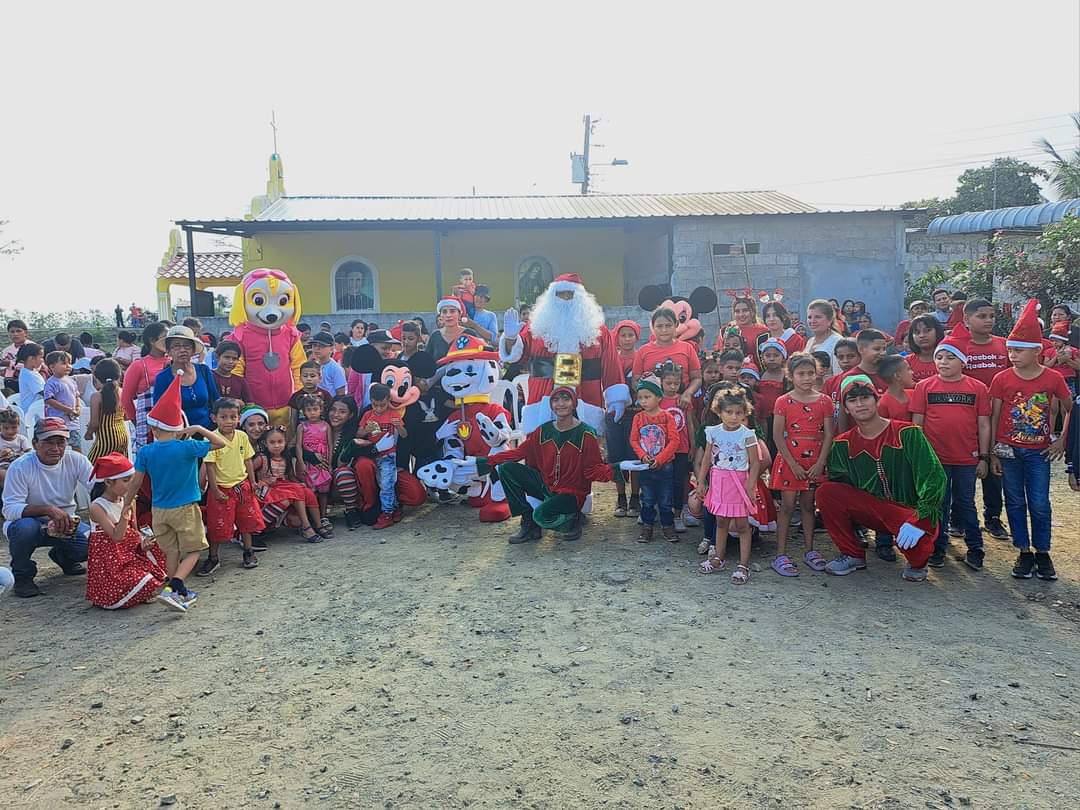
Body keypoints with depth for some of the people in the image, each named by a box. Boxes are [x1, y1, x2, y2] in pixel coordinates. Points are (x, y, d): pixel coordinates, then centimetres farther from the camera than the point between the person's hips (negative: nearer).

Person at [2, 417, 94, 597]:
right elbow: (9, 509, -25)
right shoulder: (20, 467, -18)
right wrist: (48, 509, -40)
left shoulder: (76, 460, -10)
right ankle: (22, 575, -7)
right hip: (29, 523, -3)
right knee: (25, 527, -37)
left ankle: (64, 557, 16)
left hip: (66, 524, 3)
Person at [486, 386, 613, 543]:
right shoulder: (543, 431, 2)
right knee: (506, 469, -11)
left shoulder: (586, 434, -10)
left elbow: (594, 469, -11)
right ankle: (529, 524, -4)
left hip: (571, 493, -5)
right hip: (545, 485, 6)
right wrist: (487, 461, -9)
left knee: (541, 515, -33)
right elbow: (519, 452, 1)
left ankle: (572, 518, 2)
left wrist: (614, 470, -33)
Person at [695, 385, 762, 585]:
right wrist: (701, 482, 7)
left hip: (739, 481, -4)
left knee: (741, 524, 2)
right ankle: (719, 557, 30)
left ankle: (743, 564, 9)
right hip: (718, 481, 4)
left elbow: (755, 463, -11)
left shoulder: (747, 435, -12)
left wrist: (751, 487, -16)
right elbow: (707, 459, 8)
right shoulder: (713, 432, 0)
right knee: (721, 521, 16)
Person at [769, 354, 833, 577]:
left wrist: (820, 463, -7)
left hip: (814, 462, 3)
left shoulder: (824, 401, 2)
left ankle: (809, 550, 23)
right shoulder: (783, 402, -5)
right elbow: (778, 436, -8)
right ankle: (781, 555, 2)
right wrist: (793, 464, -12)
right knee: (787, 505, -1)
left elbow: (828, 435, 1)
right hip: (790, 460, -3)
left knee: (808, 505, 12)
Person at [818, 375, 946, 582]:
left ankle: (917, 563, 4)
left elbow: (934, 477, -16)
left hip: (909, 511, -3)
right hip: (870, 509, 4)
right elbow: (840, 486, 5)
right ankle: (852, 555, 1)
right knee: (826, 492, -19)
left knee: (913, 538, -37)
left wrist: (919, 520, -25)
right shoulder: (843, 444, 2)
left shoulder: (908, 433, -9)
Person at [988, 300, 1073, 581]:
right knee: (1015, 503, 7)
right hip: (1008, 450, 1)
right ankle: (1024, 552, 18)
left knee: (1040, 504, 0)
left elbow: (1070, 409, 8)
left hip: (1039, 451, 0)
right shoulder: (1001, 379, -5)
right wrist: (993, 453, -2)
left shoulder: (1053, 378, -5)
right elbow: (994, 417, -1)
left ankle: (1043, 553, 15)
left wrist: (1062, 441, 2)